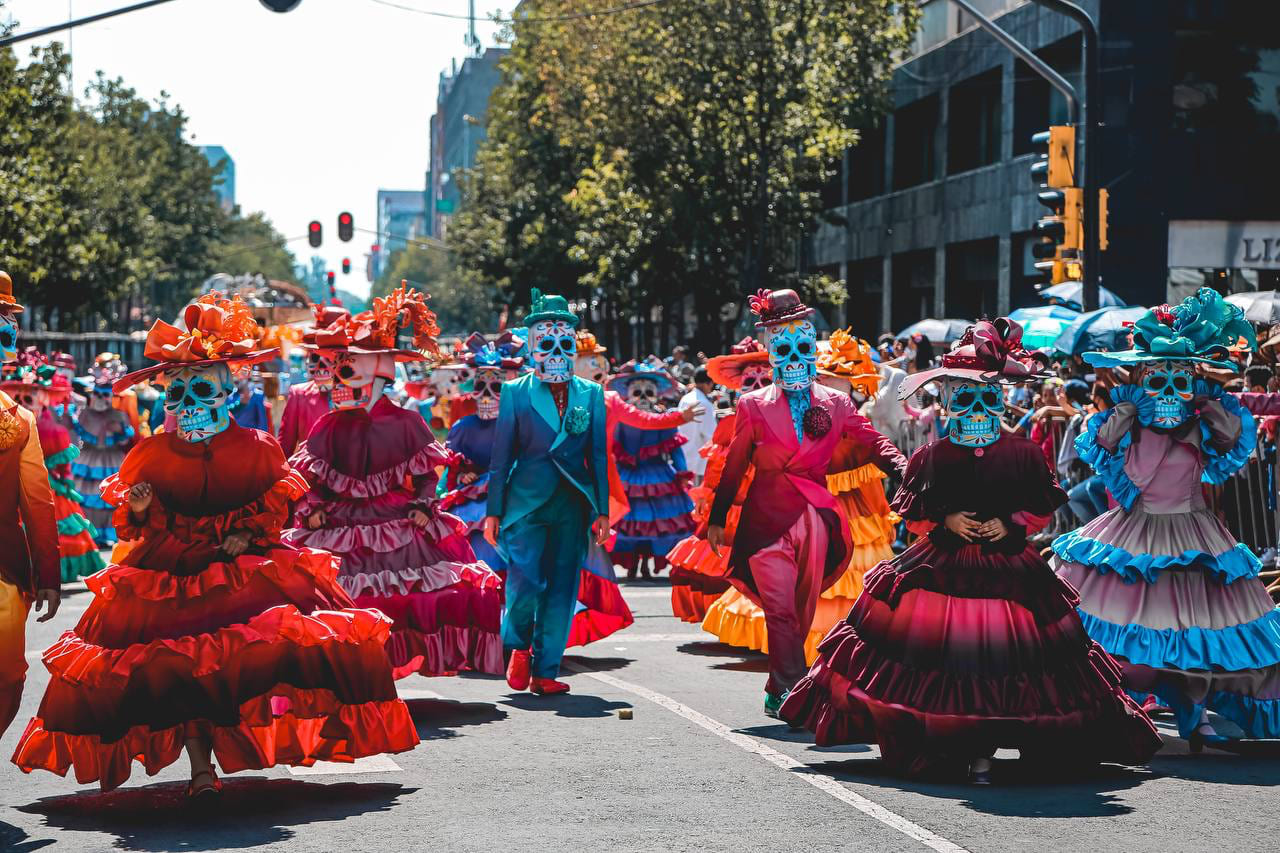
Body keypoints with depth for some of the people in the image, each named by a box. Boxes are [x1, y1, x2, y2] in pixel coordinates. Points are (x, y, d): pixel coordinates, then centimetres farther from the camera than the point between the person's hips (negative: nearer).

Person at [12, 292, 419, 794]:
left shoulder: (256, 449, 2)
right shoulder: (153, 453, 5)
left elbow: (278, 502, 5)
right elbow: (130, 520, 7)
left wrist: (248, 533, -10)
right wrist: (139, 509, -16)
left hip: (245, 571, -1)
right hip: (171, 574, 1)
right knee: (180, 667, -8)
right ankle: (201, 767, -4)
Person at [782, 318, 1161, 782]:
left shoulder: (1024, 454, 2)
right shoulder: (932, 455, 4)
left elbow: (1044, 504, 5)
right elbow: (910, 507, 5)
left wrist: (1012, 522, -9)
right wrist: (945, 519, -10)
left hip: (1008, 569, -1)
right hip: (941, 568, 1)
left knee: (996, 658, -6)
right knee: (941, 657, -2)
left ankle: (981, 752, -1)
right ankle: (944, 746, 10)